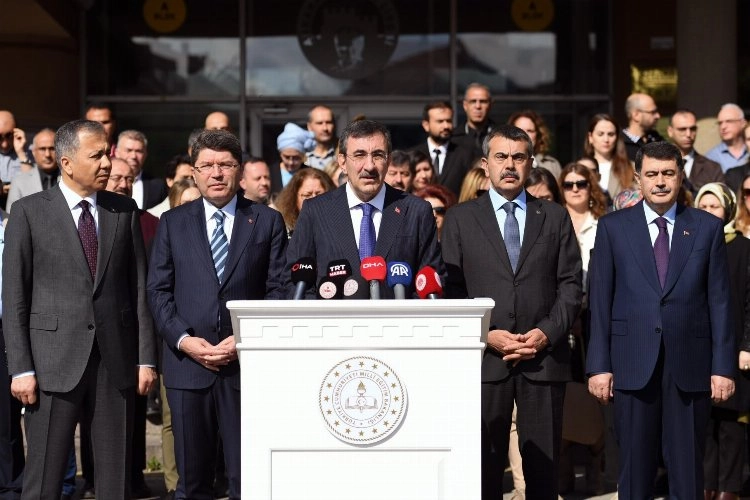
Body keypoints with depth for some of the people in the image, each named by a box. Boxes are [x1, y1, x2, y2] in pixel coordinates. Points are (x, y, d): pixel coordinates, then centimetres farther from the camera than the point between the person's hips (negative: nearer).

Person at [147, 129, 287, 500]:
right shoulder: (173, 223, 10)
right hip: (187, 363, 1)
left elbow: (278, 289, 3)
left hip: (248, 363, -1)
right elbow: (158, 290, 6)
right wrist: (185, 340, -7)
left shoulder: (268, 221, 7)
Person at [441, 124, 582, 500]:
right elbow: (451, 290, 2)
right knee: (485, 465, 1)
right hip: (484, 357, -1)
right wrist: (485, 335, -10)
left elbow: (570, 284, 7)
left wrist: (547, 332, -8)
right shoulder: (460, 219, 8)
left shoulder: (555, 218, 12)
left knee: (543, 468, 4)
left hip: (544, 357, 1)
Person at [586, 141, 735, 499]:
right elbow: (599, 301, 3)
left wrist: (723, 366, -1)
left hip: (690, 365, 0)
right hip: (633, 365, 0)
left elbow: (719, 302, 5)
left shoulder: (708, 228, 7)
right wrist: (598, 365, -3)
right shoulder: (613, 227, 6)